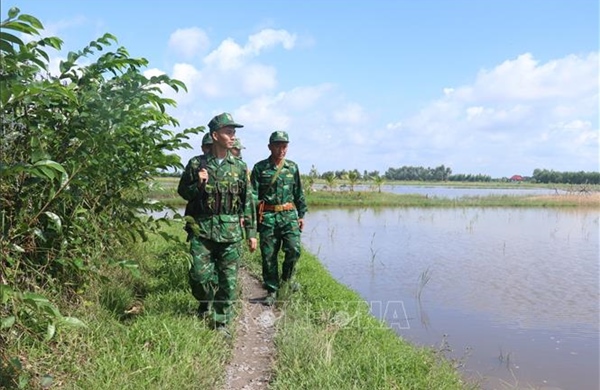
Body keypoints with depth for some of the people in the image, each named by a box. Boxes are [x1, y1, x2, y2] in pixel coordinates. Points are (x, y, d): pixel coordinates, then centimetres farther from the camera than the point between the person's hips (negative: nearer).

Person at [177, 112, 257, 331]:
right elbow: (183, 192, 11)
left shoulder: (240, 167, 5)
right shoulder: (196, 164, 2)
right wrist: (198, 185, -10)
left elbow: (248, 202, 7)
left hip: (230, 232, 1)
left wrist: (251, 233, 5)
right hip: (202, 229, -1)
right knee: (199, 274, -2)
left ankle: (222, 321, 18)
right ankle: (205, 304, 29)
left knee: (228, 278, 3)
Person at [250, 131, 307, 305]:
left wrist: (301, 215, 13)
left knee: (293, 250, -10)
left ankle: (286, 279, 18)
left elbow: (299, 194, 15)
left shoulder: (293, 167, 9)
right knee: (268, 255, 3)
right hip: (267, 217, -1)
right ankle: (272, 291, 16)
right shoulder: (259, 168, 1)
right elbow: (252, 194, 0)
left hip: (289, 215, 2)